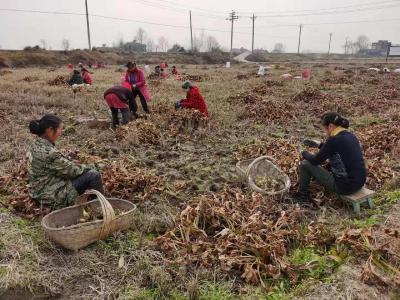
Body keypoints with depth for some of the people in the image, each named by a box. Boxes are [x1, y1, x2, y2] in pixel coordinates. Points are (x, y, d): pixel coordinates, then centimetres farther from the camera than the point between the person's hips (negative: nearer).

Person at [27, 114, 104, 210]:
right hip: (53, 196, -10)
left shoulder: (36, 145, 2)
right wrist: (86, 168, -2)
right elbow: (70, 170, -19)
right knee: (94, 175, -10)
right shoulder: (48, 152, -28)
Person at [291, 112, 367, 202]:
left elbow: (316, 161, -9)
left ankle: (302, 195, 22)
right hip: (360, 183, 9)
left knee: (305, 164, 2)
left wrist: (304, 153, 10)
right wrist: (318, 145, 25)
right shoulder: (350, 135, 5)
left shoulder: (334, 139, -19)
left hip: (346, 186, -8)